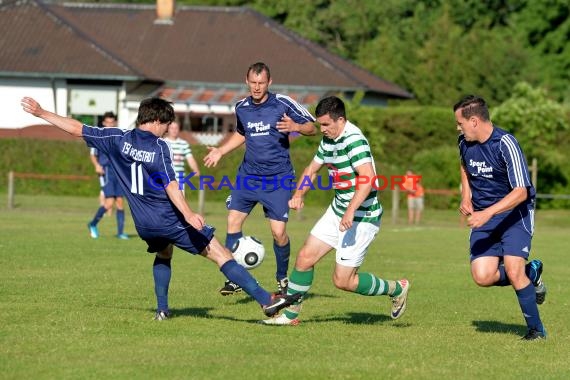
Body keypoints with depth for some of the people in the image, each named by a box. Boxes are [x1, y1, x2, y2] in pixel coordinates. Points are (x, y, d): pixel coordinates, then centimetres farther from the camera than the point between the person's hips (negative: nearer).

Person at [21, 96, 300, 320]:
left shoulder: (117, 139, 3)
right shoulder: (159, 147, -11)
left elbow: (76, 128, 8)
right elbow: (170, 185, -20)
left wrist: (40, 113, 16)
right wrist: (188, 214, -27)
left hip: (144, 224, 6)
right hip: (169, 219, -6)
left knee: (163, 253, 36)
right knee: (219, 254, -7)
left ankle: (162, 309, 26)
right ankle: (266, 300, -14)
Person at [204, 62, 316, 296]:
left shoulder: (283, 104, -8)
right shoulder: (241, 108, 6)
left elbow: (312, 127, -4)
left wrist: (296, 127, -24)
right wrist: (220, 151, 18)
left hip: (278, 179, -4)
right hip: (248, 175, 4)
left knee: (278, 231, -7)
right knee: (233, 220, -8)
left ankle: (282, 279, 16)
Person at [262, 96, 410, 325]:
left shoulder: (354, 140, -22)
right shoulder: (328, 140, 8)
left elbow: (368, 177, -34)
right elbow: (312, 169, 22)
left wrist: (351, 212, -40)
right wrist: (298, 195, 5)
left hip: (361, 218, -9)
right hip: (337, 211, 9)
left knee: (342, 280, -6)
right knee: (305, 257, 6)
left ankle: (396, 289, 14)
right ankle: (290, 314, 19)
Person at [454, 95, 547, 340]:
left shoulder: (505, 144, -21)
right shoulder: (464, 143, 0)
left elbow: (521, 192, -26)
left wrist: (487, 213, -33)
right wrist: (466, 196, 9)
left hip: (515, 213, -6)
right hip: (483, 217, 6)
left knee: (513, 270, -21)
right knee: (482, 277, -12)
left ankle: (536, 329, -3)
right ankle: (531, 274, 16)